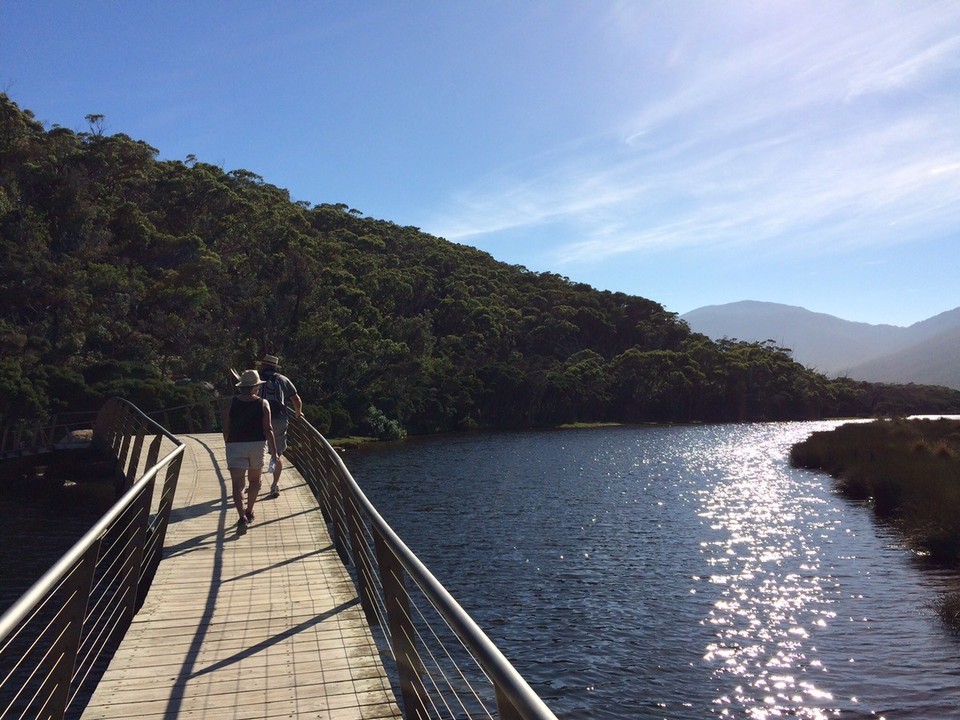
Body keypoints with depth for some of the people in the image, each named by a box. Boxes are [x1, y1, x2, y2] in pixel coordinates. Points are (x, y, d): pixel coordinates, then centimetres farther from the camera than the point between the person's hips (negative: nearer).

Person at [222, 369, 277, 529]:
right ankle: (249, 512, 29)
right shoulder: (263, 404, -2)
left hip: (235, 445, 0)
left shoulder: (231, 404, 1)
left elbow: (226, 430, 3)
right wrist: (274, 451, -5)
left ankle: (242, 516, -17)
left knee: (238, 484, -3)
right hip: (257, 444, 1)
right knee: (254, 480, 20)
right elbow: (268, 429, -8)